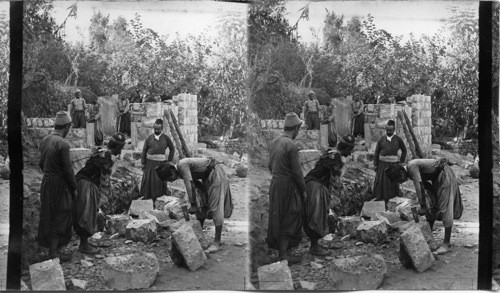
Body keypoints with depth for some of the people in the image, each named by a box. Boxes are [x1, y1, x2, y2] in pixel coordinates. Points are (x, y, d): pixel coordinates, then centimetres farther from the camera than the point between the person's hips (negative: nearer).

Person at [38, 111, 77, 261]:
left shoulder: (45, 140, 4)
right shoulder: (62, 144, -21)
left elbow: (42, 164, 13)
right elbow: (68, 169, -18)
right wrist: (74, 188, -8)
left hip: (46, 181, 8)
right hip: (59, 183, -8)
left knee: (48, 216, 20)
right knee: (60, 217, 2)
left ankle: (49, 244, 36)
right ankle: (53, 253, 8)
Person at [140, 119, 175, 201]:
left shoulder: (166, 138, 3)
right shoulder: (149, 138, 4)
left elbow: (172, 149, 12)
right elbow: (144, 150, 6)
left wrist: (169, 161, 6)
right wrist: (143, 163, 2)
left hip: (161, 162, -1)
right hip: (150, 162, 1)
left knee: (160, 181, -2)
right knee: (148, 180, -1)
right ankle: (147, 198, 9)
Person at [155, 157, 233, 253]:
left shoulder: (182, 165, -24)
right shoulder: (181, 172, 5)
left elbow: (190, 185, -30)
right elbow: (195, 183, 10)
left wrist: (193, 205, -27)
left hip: (216, 174, -10)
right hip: (208, 177, 10)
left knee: (216, 208, -11)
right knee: (200, 206, 10)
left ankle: (217, 242, -11)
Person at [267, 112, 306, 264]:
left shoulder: (274, 142, 6)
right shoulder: (291, 145, -19)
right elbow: (297, 171, -17)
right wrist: (303, 189, -7)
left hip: (274, 183, 8)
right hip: (288, 185, -8)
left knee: (277, 218, 20)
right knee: (290, 219, 1)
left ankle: (274, 245, 34)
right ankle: (283, 255, 5)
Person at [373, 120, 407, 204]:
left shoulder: (398, 139, 2)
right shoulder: (381, 139, 3)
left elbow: (404, 150, 11)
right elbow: (376, 152, 6)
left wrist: (401, 162, 6)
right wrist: (375, 164, 2)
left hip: (393, 164, 0)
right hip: (382, 164, 1)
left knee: (393, 183, 1)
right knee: (381, 182, 0)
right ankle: (379, 199, 11)